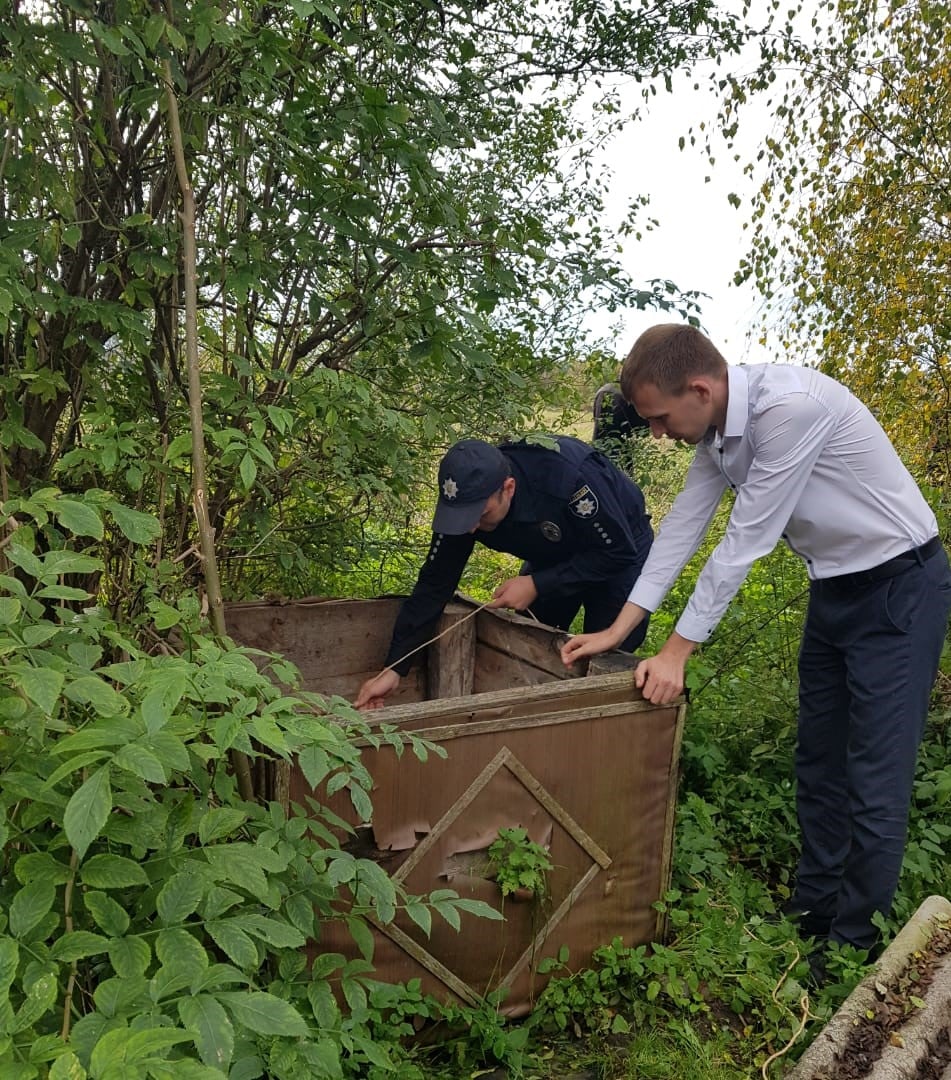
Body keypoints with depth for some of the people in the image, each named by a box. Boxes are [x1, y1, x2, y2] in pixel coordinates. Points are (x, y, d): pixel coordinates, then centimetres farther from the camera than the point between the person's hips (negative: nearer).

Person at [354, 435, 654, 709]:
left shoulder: (570, 476, -41)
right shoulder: (466, 499, -24)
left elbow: (619, 552, -30)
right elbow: (434, 584, -19)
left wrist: (537, 585, -33)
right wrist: (393, 669, -20)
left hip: (619, 553, -4)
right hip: (554, 558, 5)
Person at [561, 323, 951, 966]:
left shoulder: (791, 406, -30)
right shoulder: (717, 430, -3)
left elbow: (746, 541, -28)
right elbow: (683, 527, 0)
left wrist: (678, 651, -21)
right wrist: (617, 632, -1)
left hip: (899, 585, -8)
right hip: (835, 589, 9)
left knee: (875, 780, -4)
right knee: (819, 762, 15)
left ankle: (852, 947, 11)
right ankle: (811, 912, 30)